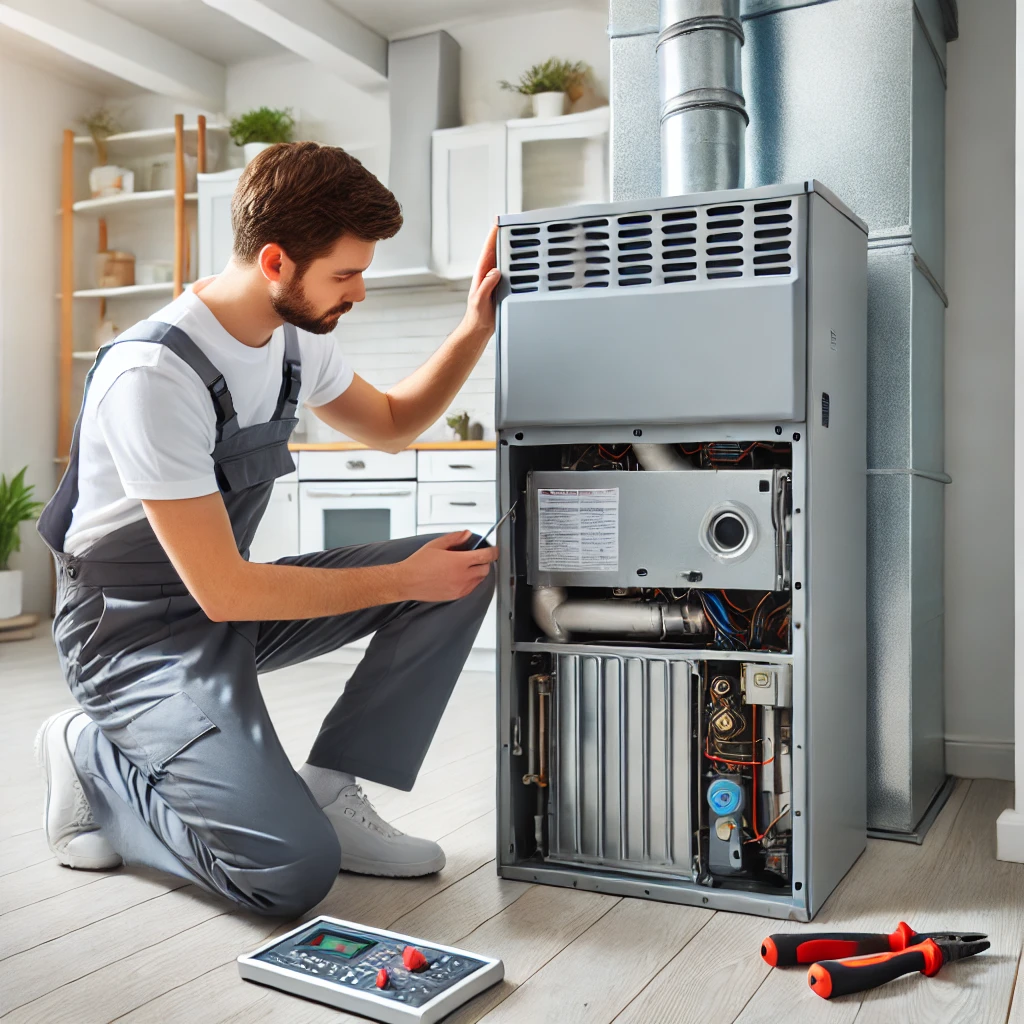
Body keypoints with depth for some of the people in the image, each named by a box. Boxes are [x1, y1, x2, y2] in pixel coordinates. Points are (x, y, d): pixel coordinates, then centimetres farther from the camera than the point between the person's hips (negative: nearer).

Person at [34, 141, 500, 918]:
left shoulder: (296, 335, -1)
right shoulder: (154, 375, -27)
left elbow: (391, 425, 17)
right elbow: (224, 591, -25)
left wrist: (477, 329, 2)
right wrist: (402, 580, -17)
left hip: (229, 596, 9)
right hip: (138, 634, -8)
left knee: (465, 567, -5)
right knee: (294, 873, -23)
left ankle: (330, 793, -2)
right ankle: (95, 762, 2)